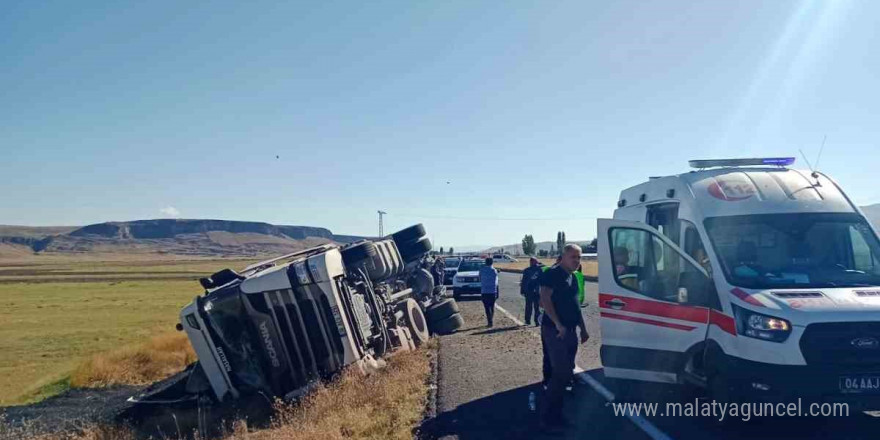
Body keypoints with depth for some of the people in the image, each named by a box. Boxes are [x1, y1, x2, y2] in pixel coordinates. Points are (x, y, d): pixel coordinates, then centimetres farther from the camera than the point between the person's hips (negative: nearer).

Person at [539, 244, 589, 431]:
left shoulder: (573, 277, 16)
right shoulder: (553, 274, -12)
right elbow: (545, 300, -21)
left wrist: (583, 329, 22)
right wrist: (558, 324, -26)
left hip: (570, 331, 9)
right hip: (554, 331, -9)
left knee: (567, 372, 12)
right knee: (561, 373, -10)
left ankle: (557, 412, 22)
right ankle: (549, 417, -1)